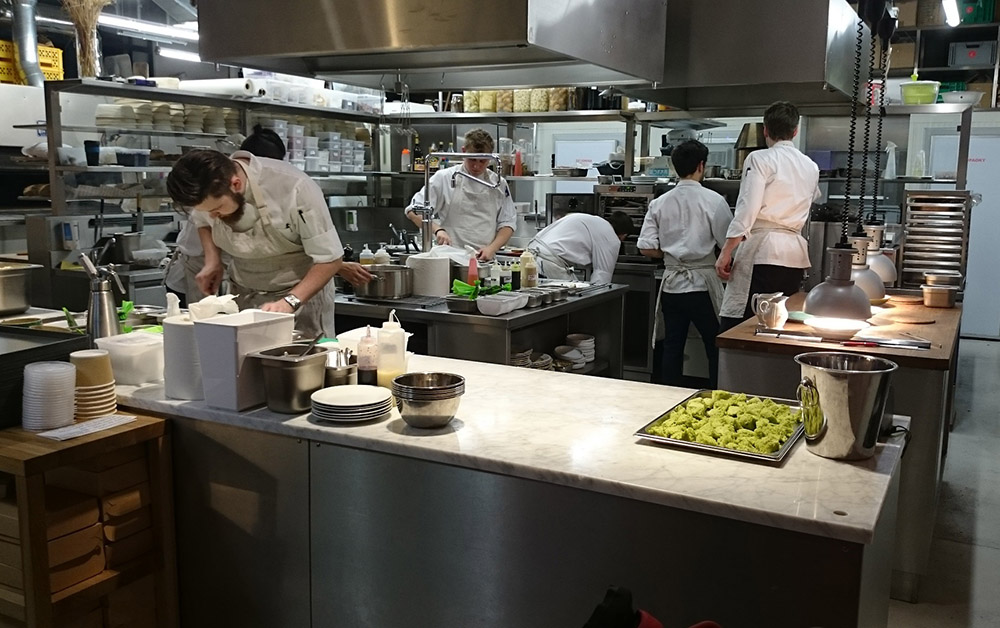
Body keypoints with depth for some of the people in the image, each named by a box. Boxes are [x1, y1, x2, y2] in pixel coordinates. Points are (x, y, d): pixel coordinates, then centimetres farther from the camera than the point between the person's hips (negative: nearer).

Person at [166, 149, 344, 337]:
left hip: (302, 294, -4)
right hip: (243, 297, 4)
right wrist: (212, 259, -5)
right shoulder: (210, 191, -12)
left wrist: (289, 303, -32)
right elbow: (202, 220, 14)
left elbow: (330, 258, -22)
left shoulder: (294, 188, -29)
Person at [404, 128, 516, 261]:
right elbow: (413, 211, 2)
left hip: (485, 261, 2)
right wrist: (437, 229, -15)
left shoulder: (498, 184, 12)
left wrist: (492, 248, -4)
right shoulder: (444, 178, 4)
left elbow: (508, 223, 13)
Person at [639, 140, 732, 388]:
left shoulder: (660, 203, 3)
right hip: (702, 283, -4)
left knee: (672, 348, 11)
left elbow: (646, 248, 2)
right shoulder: (713, 200, -9)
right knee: (716, 348, 6)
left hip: (671, 283, 4)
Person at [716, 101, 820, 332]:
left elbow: (747, 209, -13)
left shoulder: (760, 159, -3)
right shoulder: (811, 167, 16)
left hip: (762, 250, -7)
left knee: (734, 328, -8)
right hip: (795, 253, 7)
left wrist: (726, 252, -11)